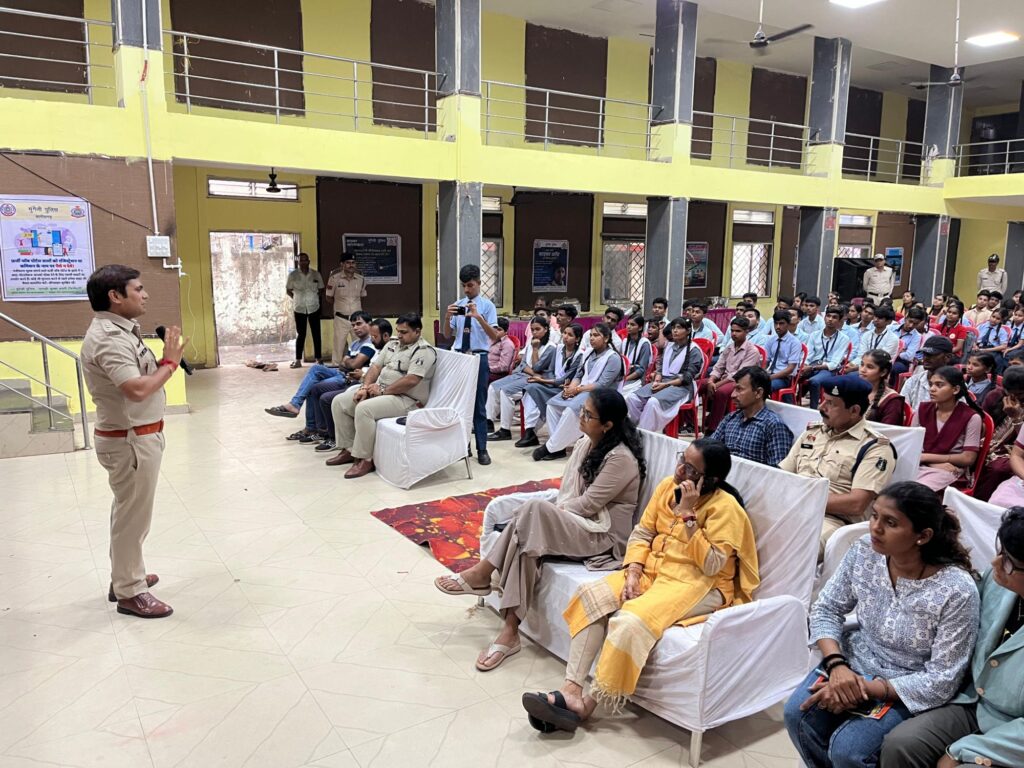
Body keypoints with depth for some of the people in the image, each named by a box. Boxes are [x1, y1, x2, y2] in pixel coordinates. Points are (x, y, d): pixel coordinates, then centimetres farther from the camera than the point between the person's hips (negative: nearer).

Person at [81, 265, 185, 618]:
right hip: (129, 440, -11)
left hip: (137, 435, 11)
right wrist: (170, 362, -21)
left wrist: (164, 359, -1)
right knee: (133, 515, 2)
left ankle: (126, 576, 37)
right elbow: (137, 389, -32)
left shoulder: (120, 330, 10)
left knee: (131, 512, 22)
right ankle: (129, 592, 16)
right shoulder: (108, 338, -22)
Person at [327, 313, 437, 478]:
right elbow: (376, 367, 11)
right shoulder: (393, 344, 15)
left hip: (404, 399, -9)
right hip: (379, 391, 9)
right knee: (339, 402, 1)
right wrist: (365, 387, -7)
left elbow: (411, 380, -24)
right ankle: (349, 450, 9)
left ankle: (365, 459, -20)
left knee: (364, 409, -32)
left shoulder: (424, 351, -13)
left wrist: (382, 390, -20)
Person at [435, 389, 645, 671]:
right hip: (572, 524, 7)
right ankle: (510, 633, -24)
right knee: (529, 542, -26)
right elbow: (566, 490, 11)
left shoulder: (621, 459, -17)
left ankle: (483, 573, -16)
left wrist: (549, 514, -7)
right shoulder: (586, 443, 8)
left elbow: (587, 504, -17)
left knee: (534, 509, -31)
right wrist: (553, 512, -8)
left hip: (604, 535, -7)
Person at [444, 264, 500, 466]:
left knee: (479, 405, 2)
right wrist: (447, 316, -12)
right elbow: (447, 334, 6)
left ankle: (482, 450, 9)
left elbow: (494, 336, -13)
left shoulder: (487, 305, -4)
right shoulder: (457, 305, 7)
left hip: (479, 358, -4)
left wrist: (479, 317, -27)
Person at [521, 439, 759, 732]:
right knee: (591, 596, -16)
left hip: (699, 584, -7)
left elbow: (710, 565, -21)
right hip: (654, 570, 7)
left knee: (631, 620, -31)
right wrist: (632, 574, -10)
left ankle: (588, 704, -17)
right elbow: (642, 533, 5)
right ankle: (572, 689, -20)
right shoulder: (667, 486, 5)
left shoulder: (724, 507, -13)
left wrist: (688, 513, -24)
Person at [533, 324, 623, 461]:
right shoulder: (588, 354, 15)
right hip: (581, 391, 8)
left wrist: (577, 389, -16)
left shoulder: (613, 358, -8)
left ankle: (550, 447, -22)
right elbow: (578, 375, 15)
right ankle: (558, 446, -18)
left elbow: (602, 385, -16)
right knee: (552, 404, -13)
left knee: (571, 409, -32)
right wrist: (570, 388, -7)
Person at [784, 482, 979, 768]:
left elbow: (942, 681, -20)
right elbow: (826, 610, -2)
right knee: (797, 713, -15)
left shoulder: (957, 591, -26)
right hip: (856, 660, 4)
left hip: (911, 689, -4)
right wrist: (837, 665, -20)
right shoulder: (864, 550, -14)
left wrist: (864, 688, -23)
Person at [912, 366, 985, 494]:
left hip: (951, 469, -4)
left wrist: (927, 456, -8)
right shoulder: (922, 410, 8)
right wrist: (935, 463, -10)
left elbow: (968, 458, -6)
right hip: (921, 464, 4)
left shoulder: (971, 417, -5)